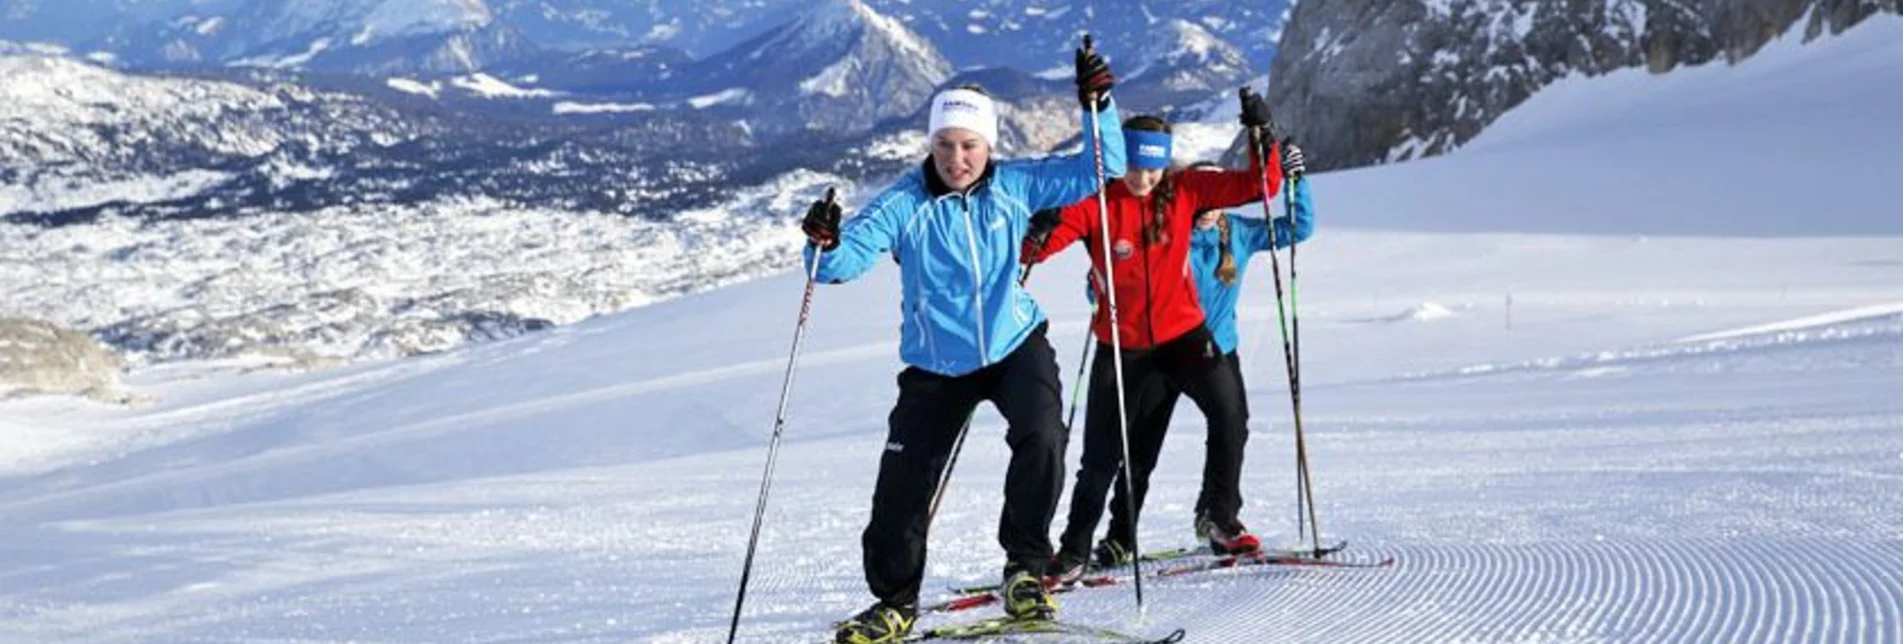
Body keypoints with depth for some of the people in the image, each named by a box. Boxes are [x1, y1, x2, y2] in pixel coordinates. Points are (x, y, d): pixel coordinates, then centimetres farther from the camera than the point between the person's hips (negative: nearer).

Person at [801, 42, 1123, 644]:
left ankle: (1027, 567, -3)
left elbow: (1098, 171, -3)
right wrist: (825, 244, -44)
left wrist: (1098, 107, -17)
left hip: (1016, 346, 0)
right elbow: (848, 258, -22)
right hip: (936, 366, 0)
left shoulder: (1015, 185, -7)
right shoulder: (904, 204, -13)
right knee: (902, 485, 0)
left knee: (1041, 438, -25)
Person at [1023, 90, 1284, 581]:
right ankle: (1074, 550, 26)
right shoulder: (1095, 203, -11)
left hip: (1182, 335, 1)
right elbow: (1038, 245, -20)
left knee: (1229, 413, -22)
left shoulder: (1183, 191, -4)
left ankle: (1221, 518, -2)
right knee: (1102, 457, 7)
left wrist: (1261, 132, -17)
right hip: (1120, 346, -1)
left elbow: (1258, 185, -4)